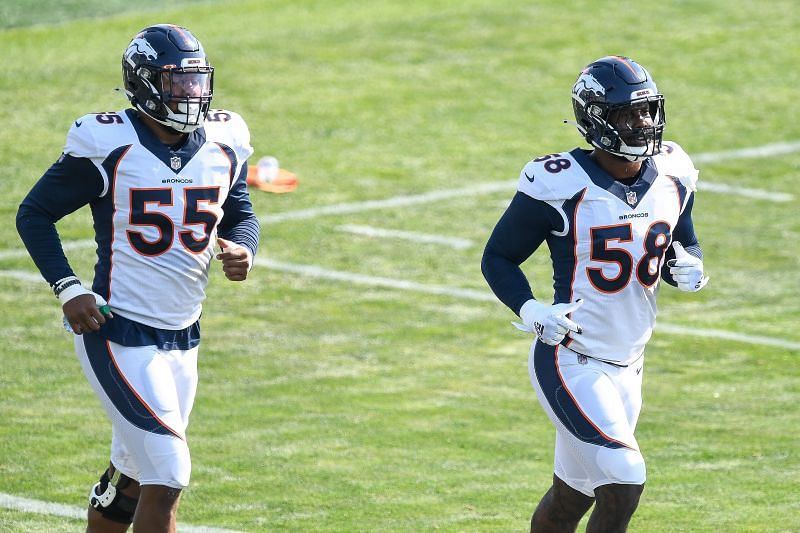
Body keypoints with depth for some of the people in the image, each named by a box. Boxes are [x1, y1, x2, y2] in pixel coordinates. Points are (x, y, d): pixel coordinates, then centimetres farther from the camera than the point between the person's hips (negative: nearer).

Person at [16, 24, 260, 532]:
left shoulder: (223, 146, 3)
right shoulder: (108, 147, -12)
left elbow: (241, 214, 18)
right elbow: (35, 213, -2)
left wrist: (242, 249, -5)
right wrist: (68, 288, -13)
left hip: (183, 337, 6)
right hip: (120, 333, -6)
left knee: (132, 478, 16)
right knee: (168, 476, -14)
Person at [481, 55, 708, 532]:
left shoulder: (672, 176, 1)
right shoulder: (560, 185, -17)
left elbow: (686, 243, 18)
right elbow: (498, 257, -6)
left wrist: (690, 268, -6)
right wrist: (530, 311, -23)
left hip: (628, 366, 7)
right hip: (571, 363, -7)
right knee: (624, 483, -18)